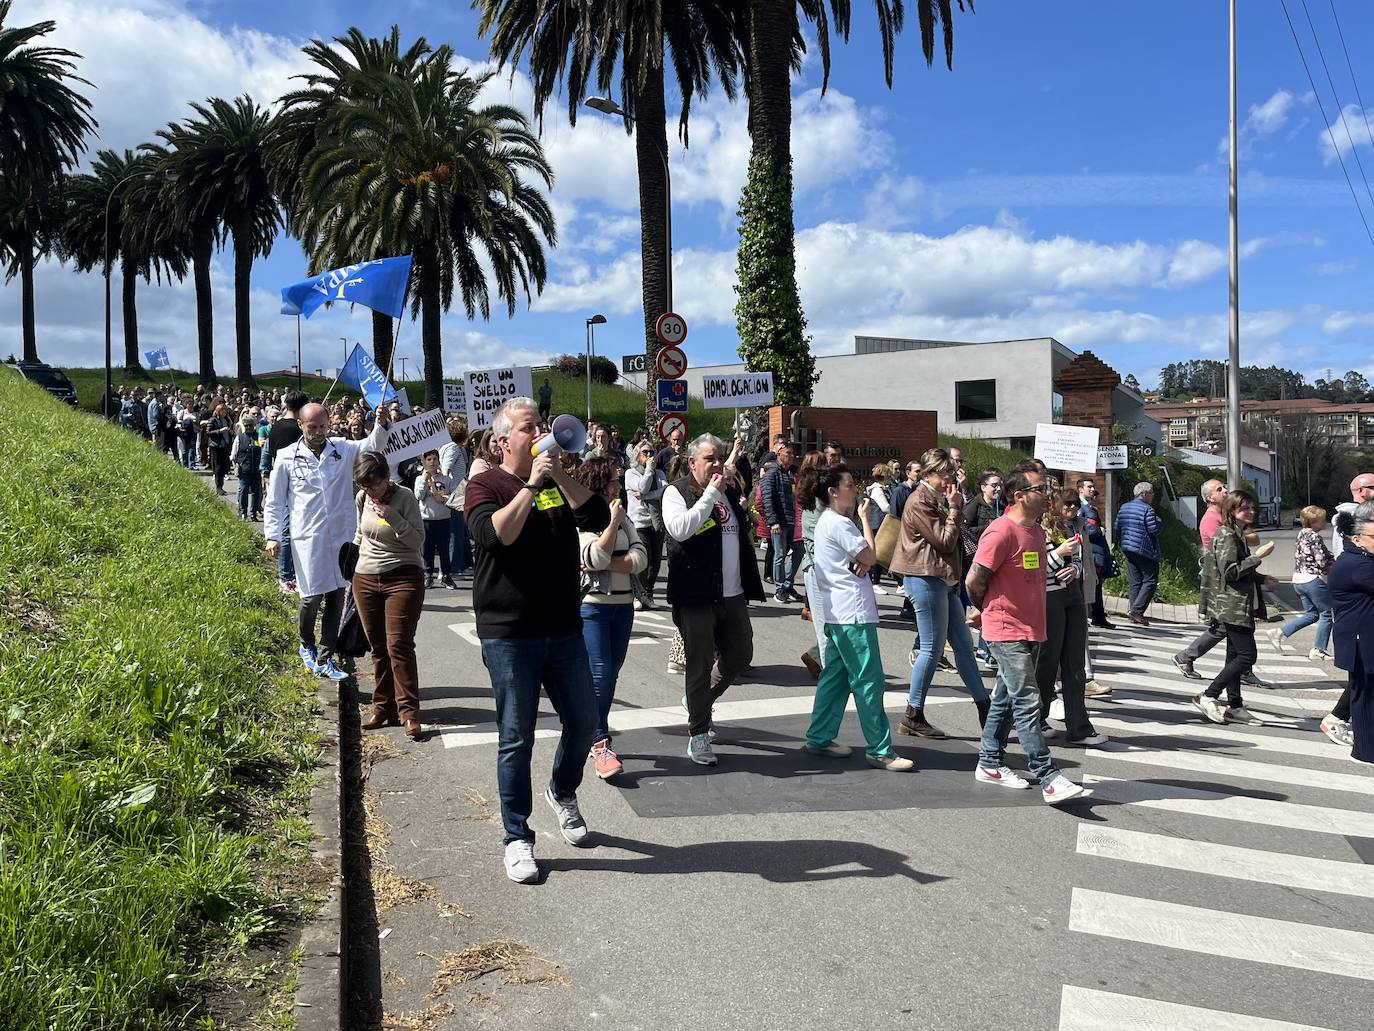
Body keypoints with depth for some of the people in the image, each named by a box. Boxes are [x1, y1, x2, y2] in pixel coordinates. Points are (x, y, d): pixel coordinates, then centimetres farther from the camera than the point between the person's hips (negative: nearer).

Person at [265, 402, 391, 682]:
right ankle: (306, 645, 30)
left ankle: (324, 659, 17)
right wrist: (272, 535, -2)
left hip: (342, 536, 2)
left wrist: (381, 424, -31)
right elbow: (275, 501, 5)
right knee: (312, 597, 0)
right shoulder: (287, 457, 0)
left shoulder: (343, 449, 5)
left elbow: (372, 445, -11)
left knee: (336, 597, 6)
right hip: (308, 539, -2)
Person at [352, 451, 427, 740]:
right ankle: (383, 707, 19)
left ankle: (409, 712, -6)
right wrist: (354, 558, 21)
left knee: (399, 645, -11)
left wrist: (393, 517, -22)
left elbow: (418, 540, -12)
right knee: (378, 647, 10)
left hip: (402, 577, -5)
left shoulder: (405, 497, -10)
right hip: (366, 578, 5)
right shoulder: (362, 498, 4)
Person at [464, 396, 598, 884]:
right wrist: (532, 484, -20)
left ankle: (562, 793, 40)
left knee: (583, 720, 12)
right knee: (516, 738, 3)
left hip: (564, 628, 5)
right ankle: (517, 838, 17)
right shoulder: (485, 485, -4)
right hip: (510, 634, -5)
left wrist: (559, 473, -9)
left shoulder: (558, 478, 12)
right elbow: (496, 535, -22)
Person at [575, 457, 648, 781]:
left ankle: (593, 733, 24)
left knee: (611, 675, 11)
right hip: (592, 606, -6)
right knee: (600, 674, -12)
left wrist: (608, 563, -13)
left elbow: (641, 559, 0)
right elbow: (595, 557, -19)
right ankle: (601, 745, -7)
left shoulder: (623, 517, 10)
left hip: (623, 606, 6)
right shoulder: (578, 520, -6)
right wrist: (613, 522, -15)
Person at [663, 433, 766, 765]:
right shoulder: (677, 492, -6)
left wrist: (750, 585, 20)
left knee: (740, 656, 15)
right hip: (696, 596, -7)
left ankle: (700, 701, 38)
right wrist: (710, 494, -20)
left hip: (732, 595, 7)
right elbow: (680, 529, -26)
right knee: (700, 666, 2)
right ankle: (698, 735, 15)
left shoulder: (727, 494, 15)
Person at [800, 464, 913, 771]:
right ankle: (879, 750, -1)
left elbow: (864, 560, 15)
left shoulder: (827, 520, 16)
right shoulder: (839, 523, -15)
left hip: (838, 613, 11)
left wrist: (860, 563, -9)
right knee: (869, 681, -6)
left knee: (836, 675, 14)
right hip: (852, 612, -11)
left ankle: (819, 738, 20)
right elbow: (870, 556, -10)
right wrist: (865, 518, -3)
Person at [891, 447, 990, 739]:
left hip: (943, 579, 10)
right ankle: (913, 718, 5)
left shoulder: (940, 499, 17)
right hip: (926, 579, -10)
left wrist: (955, 506, 8)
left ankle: (984, 708, 18)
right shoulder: (920, 502, -13)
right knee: (932, 648, -5)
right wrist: (955, 508, -11)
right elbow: (945, 541, -16)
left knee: (964, 644, 12)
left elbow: (955, 538, 20)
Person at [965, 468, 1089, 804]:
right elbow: (974, 580, -12)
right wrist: (982, 610, 2)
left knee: (1006, 699, 15)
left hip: (1030, 630, 9)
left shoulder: (1037, 531, 12)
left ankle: (990, 764, 26)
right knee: (1028, 703, -9)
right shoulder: (1001, 532, -17)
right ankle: (1049, 779, -8)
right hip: (1007, 632, -9)